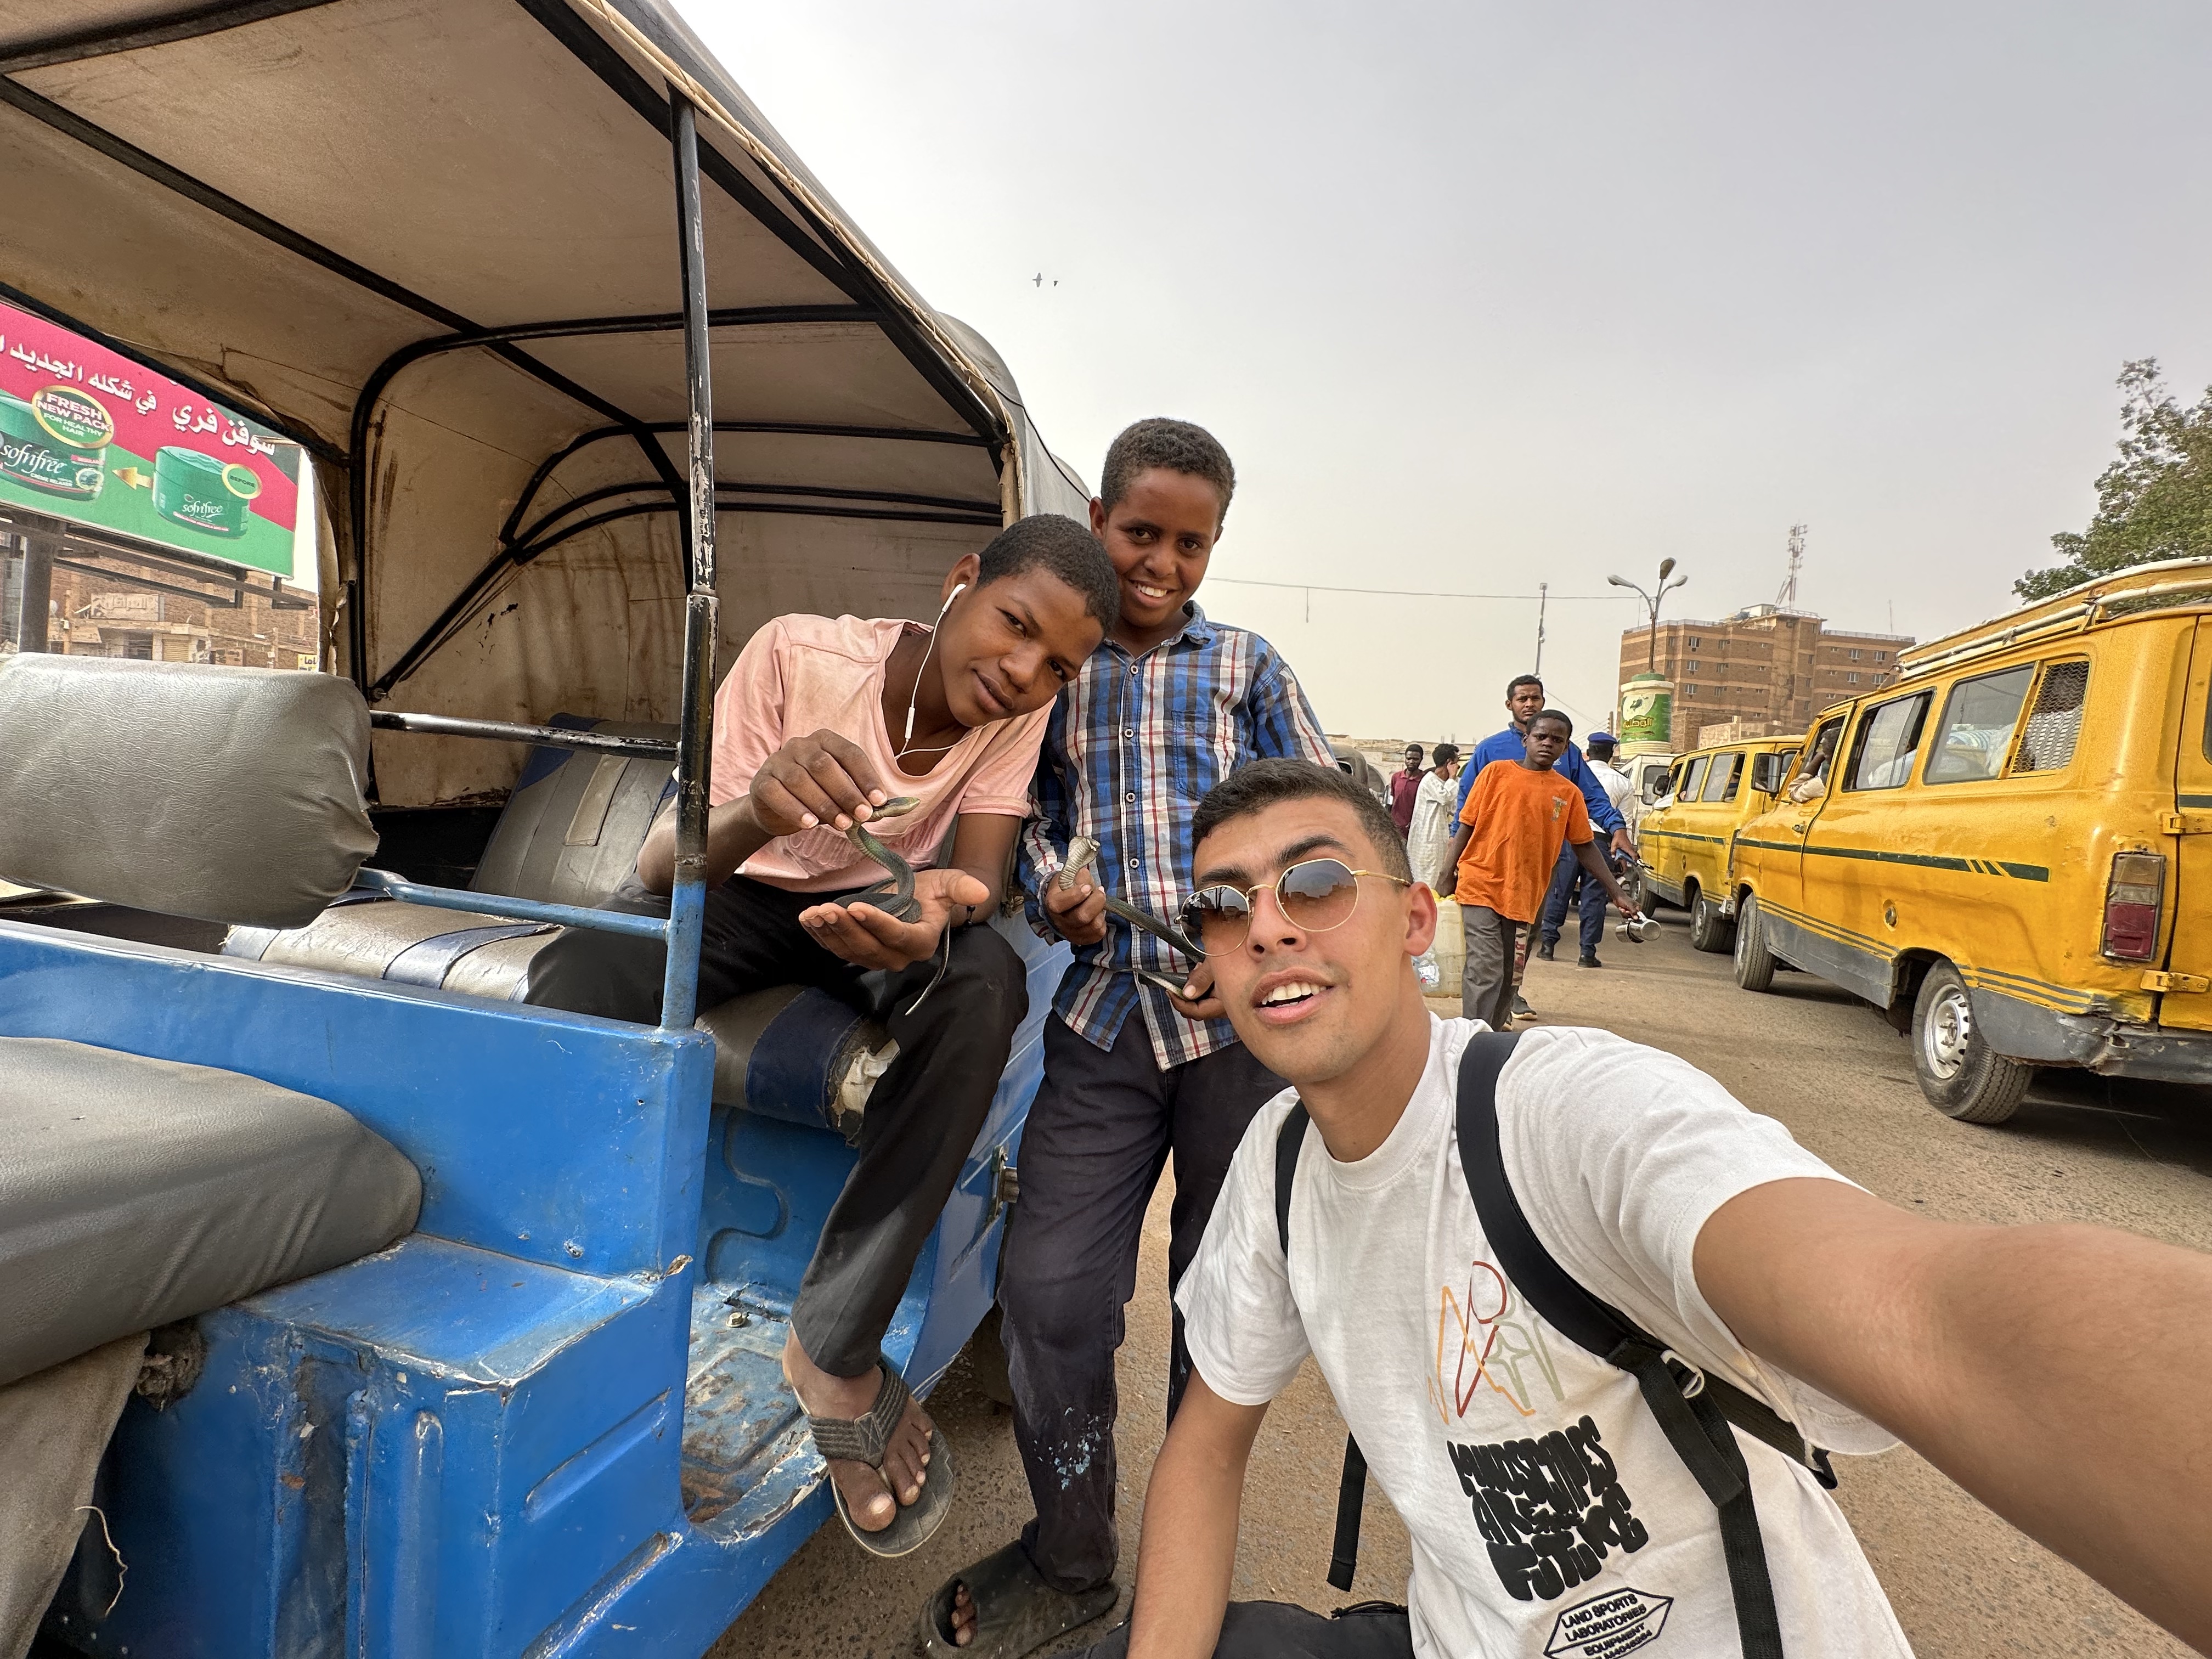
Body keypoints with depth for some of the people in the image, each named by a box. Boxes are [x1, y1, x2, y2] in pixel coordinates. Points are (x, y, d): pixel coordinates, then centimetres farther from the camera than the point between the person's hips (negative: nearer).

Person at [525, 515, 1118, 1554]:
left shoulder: (1022, 705, -16)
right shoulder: (796, 654, -26)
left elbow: (982, 871, -21)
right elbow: (661, 868, -27)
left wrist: (938, 911, -47)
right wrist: (749, 817, -51)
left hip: (882, 905, 1)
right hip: (735, 891, -1)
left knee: (985, 980, -32)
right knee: (575, 975, -31)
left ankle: (836, 1350, -20)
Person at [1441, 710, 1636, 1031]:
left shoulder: (1569, 793, 7)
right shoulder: (1497, 773, 0)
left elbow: (1585, 847, 11)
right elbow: (1466, 827, 2)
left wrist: (1617, 894, 8)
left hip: (1524, 896, 4)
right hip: (1481, 888, -4)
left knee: (1507, 977, 11)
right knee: (1486, 970, -11)